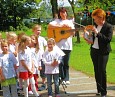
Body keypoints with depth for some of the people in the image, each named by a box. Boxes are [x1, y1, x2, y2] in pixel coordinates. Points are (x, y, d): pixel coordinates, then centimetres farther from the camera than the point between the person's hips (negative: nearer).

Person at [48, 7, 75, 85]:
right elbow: (49, 26, -9)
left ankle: (66, 79, 11)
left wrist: (70, 28, -10)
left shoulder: (70, 22, 17)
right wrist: (60, 26, -14)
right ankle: (61, 78, 0)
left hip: (68, 45, 3)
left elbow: (73, 33, 11)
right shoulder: (57, 21, 9)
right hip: (59, 45, -2)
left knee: (66, 63, 5)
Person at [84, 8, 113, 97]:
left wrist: (97, 32, -24)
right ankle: (99, 89, 20)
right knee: (96, 71, 10)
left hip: (103, 52, -6)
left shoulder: (108, 27, -10)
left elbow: (108, 39, -21)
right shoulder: (95, 26, 8)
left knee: (102, 71, -7)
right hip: (94, 50, 6)